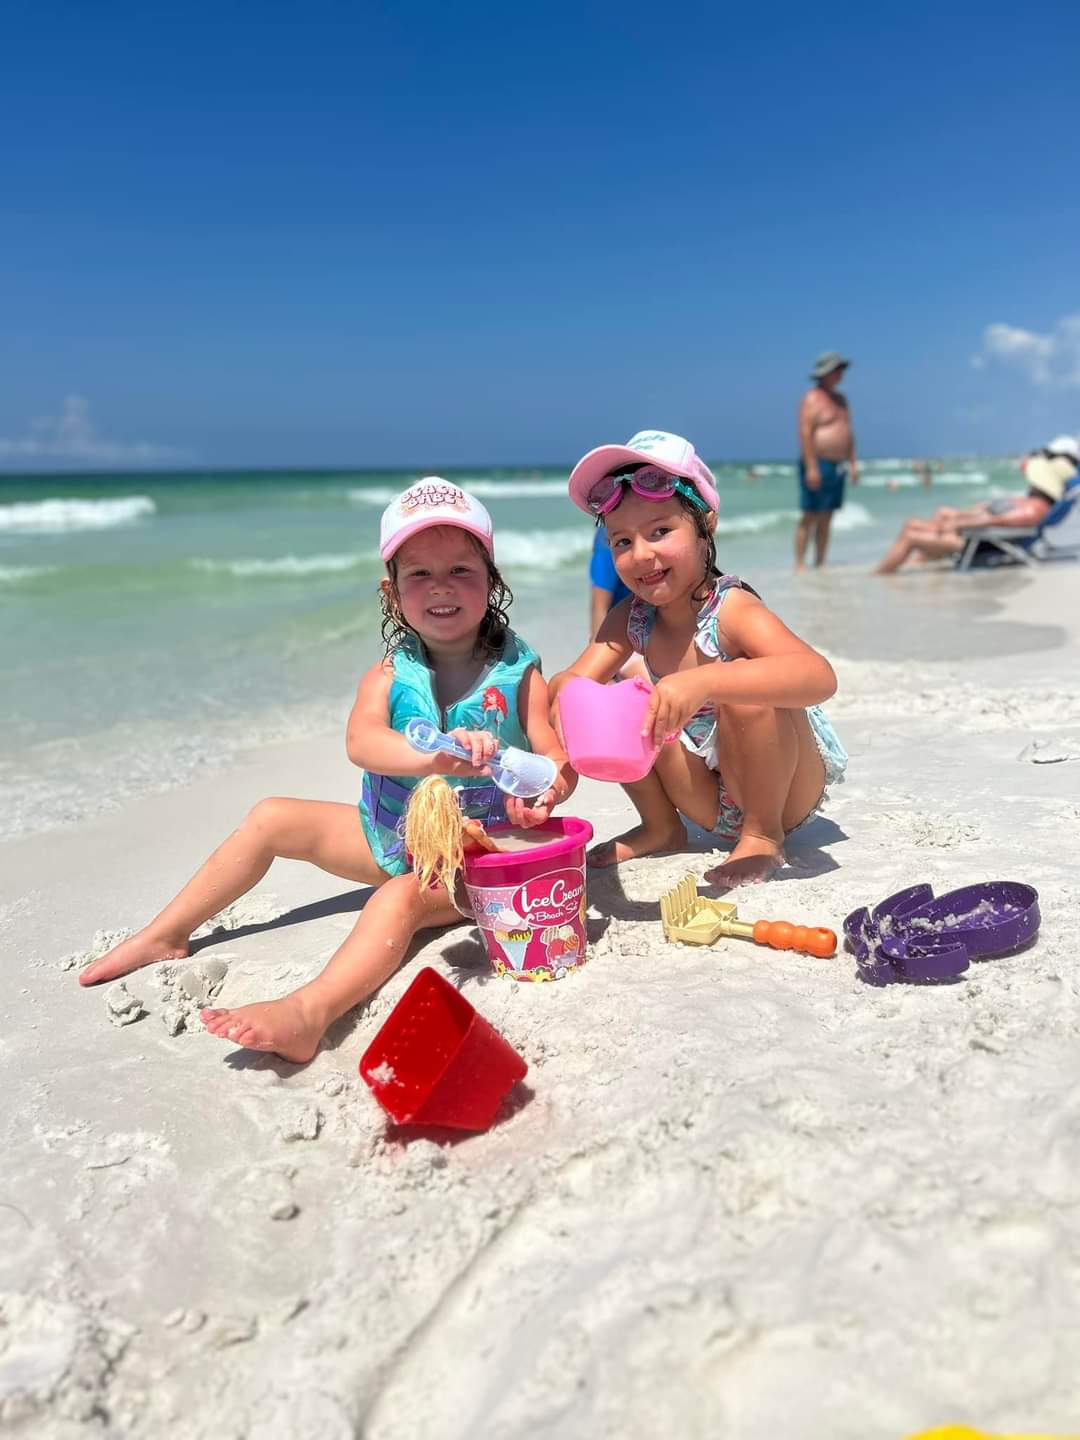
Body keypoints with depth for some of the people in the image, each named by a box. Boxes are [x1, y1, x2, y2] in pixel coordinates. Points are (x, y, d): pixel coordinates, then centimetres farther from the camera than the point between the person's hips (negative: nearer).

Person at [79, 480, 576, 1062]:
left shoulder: (518, 673, -10)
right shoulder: (389, 675, -7)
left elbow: (560, 763, -13)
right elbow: (361, 742, -27)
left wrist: (544, 794, -39)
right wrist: (438, 756, -48)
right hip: (390, 836, 5)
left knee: (403, 897, -34)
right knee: (271, 819, 0)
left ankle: (307, 1012, -51)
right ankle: (165, 936, 11)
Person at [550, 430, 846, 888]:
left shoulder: (732, 609, -27)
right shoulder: (631, 619, -7)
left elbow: (820, 676, -44)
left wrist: (702, 682, -57)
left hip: (788, 792, -5)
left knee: (743, 682, -32)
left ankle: (764, 836, -12)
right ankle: (661, 827, 8)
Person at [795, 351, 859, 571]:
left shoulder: (840, 399, 19)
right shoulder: (812, 398, -8)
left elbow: (848, 432, 22)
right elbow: (805, 433, -17)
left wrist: (852, 463, 16)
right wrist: (811, 467, -23)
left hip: (838, 466, 8)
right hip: (818, 465, -8)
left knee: (826, 519, 8)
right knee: (809, 517, -9)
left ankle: (820, 564, 11)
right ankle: (799, 564, -8)